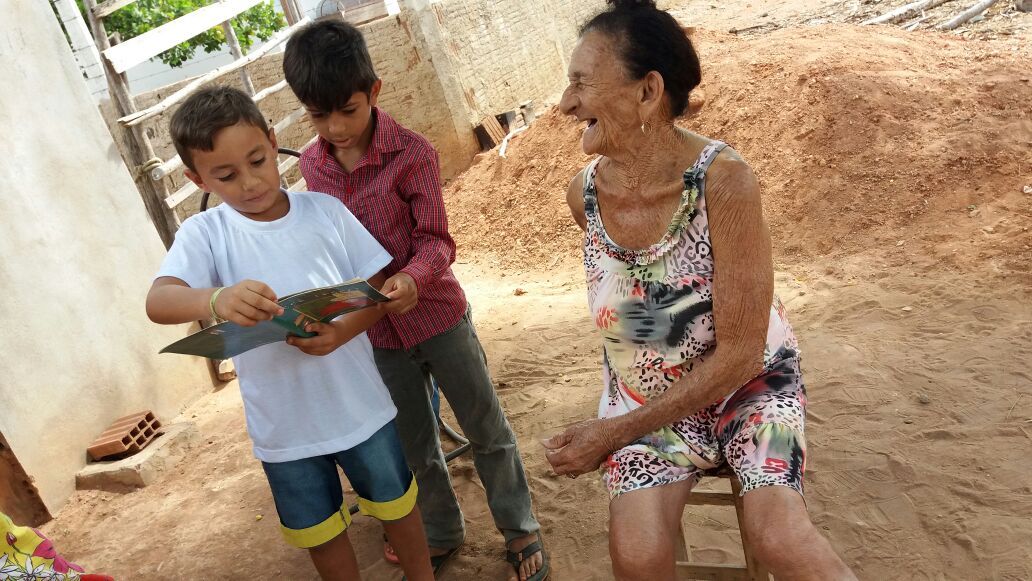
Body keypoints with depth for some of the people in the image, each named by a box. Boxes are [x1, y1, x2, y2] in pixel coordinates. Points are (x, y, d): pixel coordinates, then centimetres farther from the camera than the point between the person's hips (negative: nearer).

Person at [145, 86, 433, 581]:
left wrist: (342, 332, -22)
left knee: (396, 505, 20)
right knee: (321, 534, 19)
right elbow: (157, 302, -24)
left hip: (361, 408, 1)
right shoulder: (205, 233, -8)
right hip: (284, 428, 0)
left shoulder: (324, 210, -6)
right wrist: (216, 299, -46)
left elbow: (380, 287, -2)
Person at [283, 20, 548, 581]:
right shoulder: (312, 165, -1)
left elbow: (435, 241, -16)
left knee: (485, 428, 12)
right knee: (414, 446, 18)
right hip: (378, 332, 4)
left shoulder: (412, 153, -16)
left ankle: (519, 529, 32)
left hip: (436, 314, -4)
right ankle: (441, 533, 41)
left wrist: (412, 278, -36)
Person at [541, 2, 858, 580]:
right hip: (647, 392, 3)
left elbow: (739, 353, -21)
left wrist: (614, 432, -19)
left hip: (746, 381, -2)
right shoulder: (585, 193, -10)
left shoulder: (723, 179, -25)